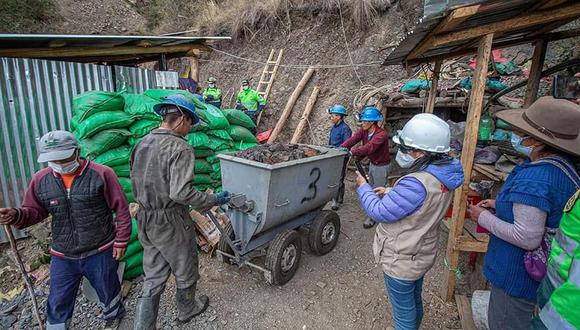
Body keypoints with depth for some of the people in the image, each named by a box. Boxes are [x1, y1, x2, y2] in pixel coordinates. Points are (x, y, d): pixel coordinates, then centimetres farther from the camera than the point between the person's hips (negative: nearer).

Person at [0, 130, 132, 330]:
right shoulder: (41, 180, -2)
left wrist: (121, 240, -8)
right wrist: (16, 215, -13)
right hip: (63, 258, 3)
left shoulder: (102, 174, -15)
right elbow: (35, 211, 9)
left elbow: (121, 209, -10)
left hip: (100, 253, -2)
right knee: (58, 305, 14)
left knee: (108, 291, 20)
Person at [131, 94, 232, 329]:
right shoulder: (180, 148, -21)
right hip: (171, 223, -7)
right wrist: (213, 199, -17)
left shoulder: (142, 143, 4)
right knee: (185, 272, 19)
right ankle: (187, 310, 41)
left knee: (153, 278, 20)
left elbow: (136, 181, 11)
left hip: (145, 221, 7)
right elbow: (181, 193, -29)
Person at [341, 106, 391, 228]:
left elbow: (369, 148, -44)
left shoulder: (381, 134, -30)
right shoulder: (363, 131, -8)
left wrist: (351, 152, -53)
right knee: (372, 189, 22)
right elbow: (352, 140, -21)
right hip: (372, 163, 8)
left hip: (381, 166, -8)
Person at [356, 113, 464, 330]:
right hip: (422, 255, 9)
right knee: (415, 302, 29)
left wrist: (363, 187, -11)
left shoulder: (417, 184, -35)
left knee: (403, 312, 14)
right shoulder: (442, 176, -5)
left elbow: (380, 212, -26)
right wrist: (391, 193, -1)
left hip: (401, 261, -9)